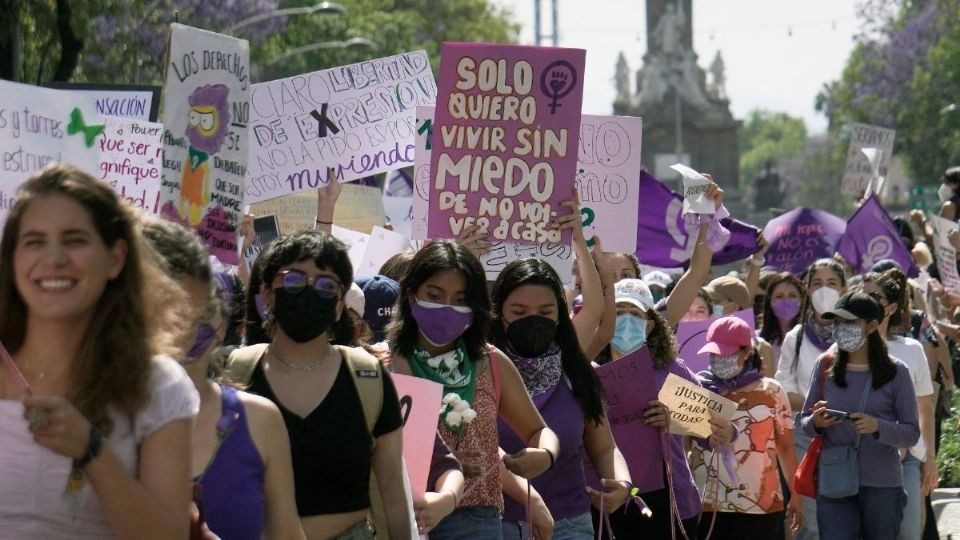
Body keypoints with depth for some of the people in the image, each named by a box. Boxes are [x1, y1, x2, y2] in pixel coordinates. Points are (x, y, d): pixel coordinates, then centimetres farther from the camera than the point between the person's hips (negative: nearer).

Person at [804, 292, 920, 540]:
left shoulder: (895, 372, -2)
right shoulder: (826, 365, 4)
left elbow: (912, 433, -2)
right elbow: (805, 421, 11)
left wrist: (878, 426, -20)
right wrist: (816, 423, -12)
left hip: (882, 485, -1)